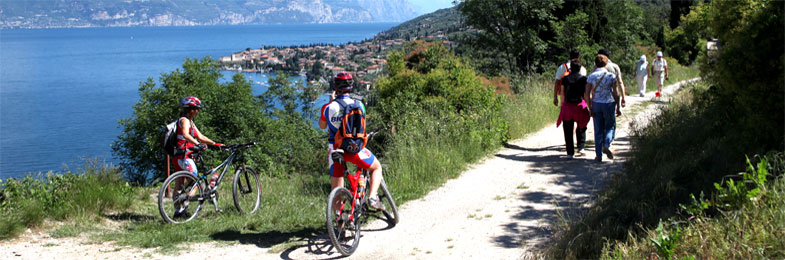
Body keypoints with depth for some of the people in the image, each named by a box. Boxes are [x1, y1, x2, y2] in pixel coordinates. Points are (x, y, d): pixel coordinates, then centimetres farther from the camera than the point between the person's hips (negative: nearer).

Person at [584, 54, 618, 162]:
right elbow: (615, 92, -3)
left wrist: (590, 108, 1)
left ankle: (599, 155, 7)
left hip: (596, 104, 2)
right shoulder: (611, 76, -3)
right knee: (610, 126, 16)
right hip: (609, 103, -2)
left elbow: (587, 94, -4)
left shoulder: (591, 76, 1)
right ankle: (606, 145, -10)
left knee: (598, 130, 7)